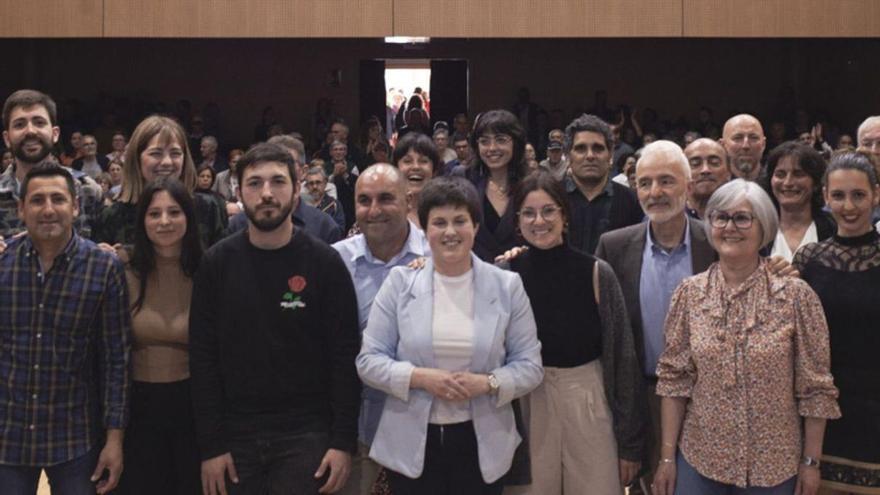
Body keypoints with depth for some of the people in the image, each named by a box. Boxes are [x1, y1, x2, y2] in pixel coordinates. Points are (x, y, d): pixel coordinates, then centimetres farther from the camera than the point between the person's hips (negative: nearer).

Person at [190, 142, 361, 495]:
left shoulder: (324, 263, -4)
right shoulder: (217, 264, 0)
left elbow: (345, 356, -4)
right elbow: (203, 358, 0)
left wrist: (344, 441, -8)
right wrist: (210, 445, -4)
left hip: (306, 434, -2)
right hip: (235, 435, 2)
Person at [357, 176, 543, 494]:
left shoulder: (507, 286, 0)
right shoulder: (400, 282, -1)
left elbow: (530, 366, 0)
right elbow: (368, 361, -2)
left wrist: (487, 383, -17)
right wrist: (420, 377, -17)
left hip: (481, 444, 1)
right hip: (411, 445, 0)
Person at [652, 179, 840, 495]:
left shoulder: (795, 295, -9)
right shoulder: (689, 293, -2)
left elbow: (814, 386, -5)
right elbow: (674, 378, 1)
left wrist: (811, 462, -4)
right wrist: (667, 456, -1)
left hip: (775, 464, -1)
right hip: (699, 457, 2)